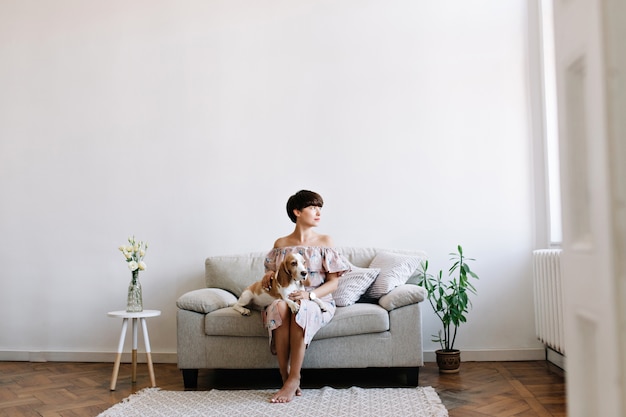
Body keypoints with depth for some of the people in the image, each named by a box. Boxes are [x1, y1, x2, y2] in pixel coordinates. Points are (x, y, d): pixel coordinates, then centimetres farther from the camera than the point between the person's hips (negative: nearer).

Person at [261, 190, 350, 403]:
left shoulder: (325, 241, 6)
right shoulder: (281, 243, 10)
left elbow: (333, 282, 1)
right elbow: (272, 276, 18)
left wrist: (310, 295, -18)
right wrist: (269, 277, -8)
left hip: (318, 301, -1)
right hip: (286, 297, 1)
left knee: (300, 308, -38)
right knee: (279, 307, -36)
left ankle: (293, 380, -31)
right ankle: (286, 379, -31)